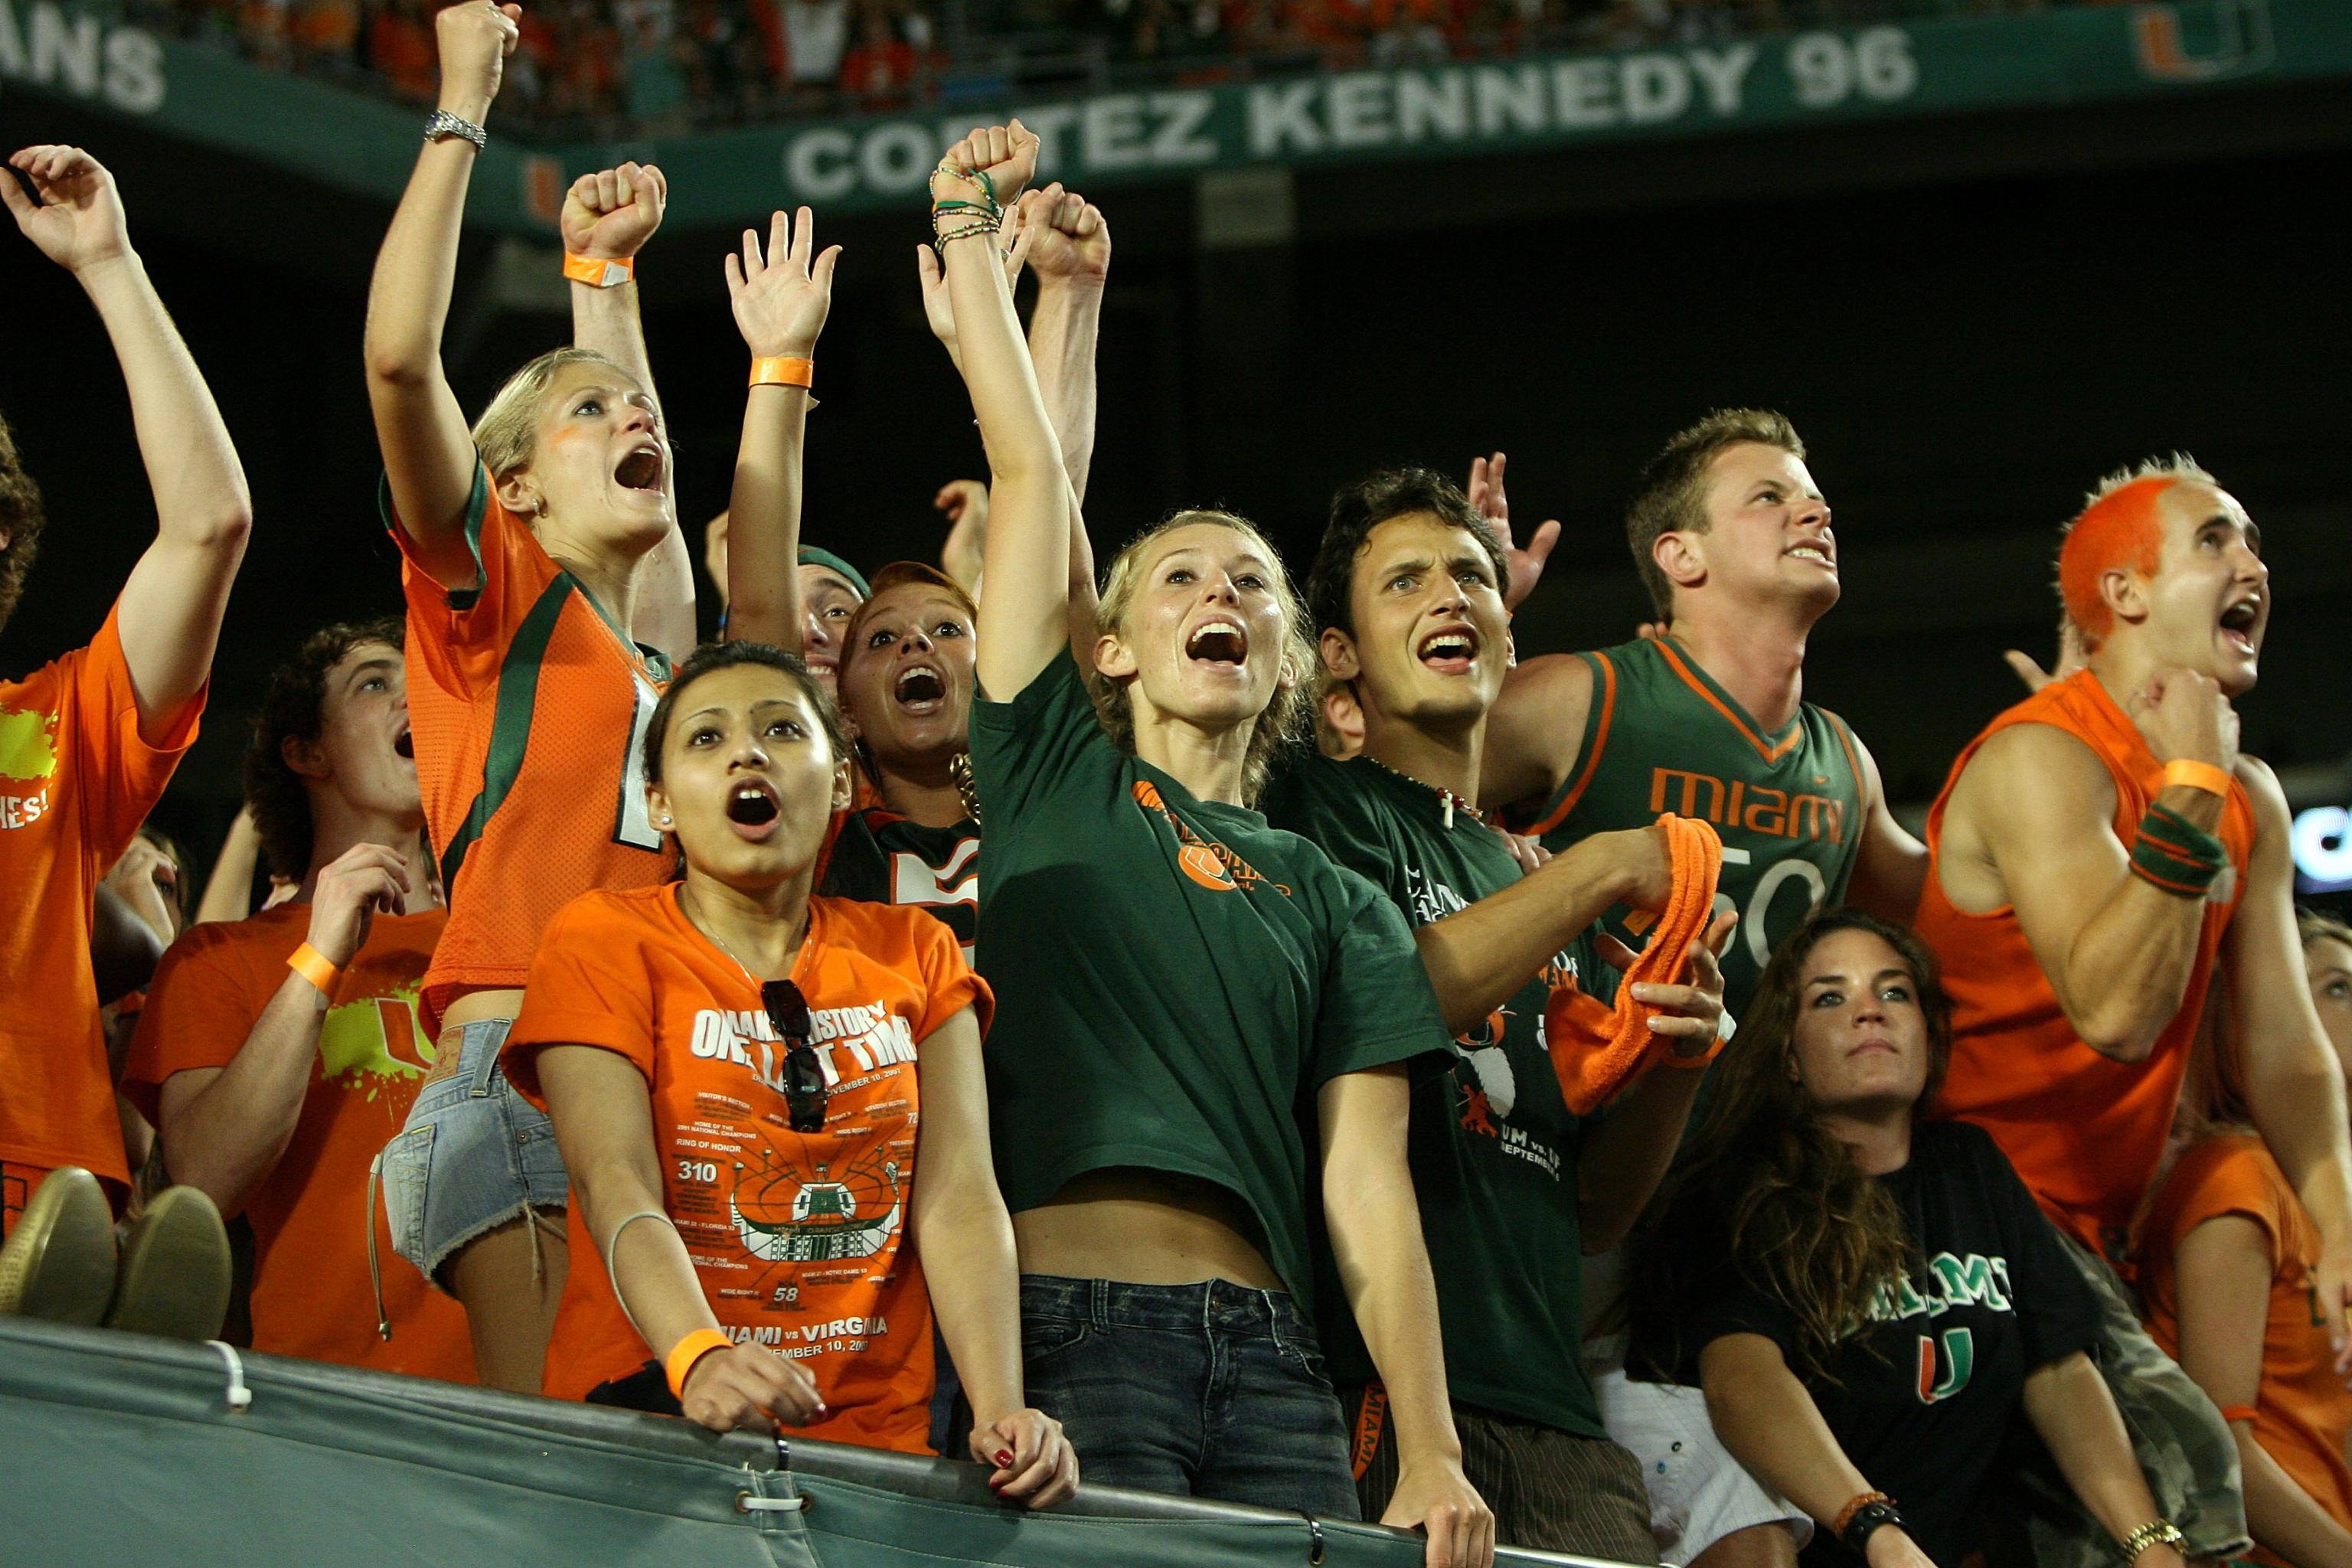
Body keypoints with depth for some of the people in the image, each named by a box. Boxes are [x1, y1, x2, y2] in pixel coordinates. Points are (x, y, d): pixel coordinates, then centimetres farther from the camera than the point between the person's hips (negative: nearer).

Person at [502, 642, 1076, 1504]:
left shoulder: (913, 954, 16)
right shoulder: (605, 939, 6)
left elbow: (958, 1192, 3)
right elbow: (617, 1185, -9)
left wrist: (1001, 1409, -15)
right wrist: (700, 1359, -29)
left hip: (876, 1427, 3)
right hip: (654, 1409, -3)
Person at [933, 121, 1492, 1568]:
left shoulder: (1337, 905, 18)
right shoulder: (1060, 782, 15)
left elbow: (1369, 1190, 9)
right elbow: (1031, 470, 10)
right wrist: (969, 231, 13)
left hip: (1264, 1351, 3)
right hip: (1069, 1323, -3)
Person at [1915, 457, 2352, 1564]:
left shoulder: (2251, 803, 11)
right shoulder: (2044, 760, -16)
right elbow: (2115, 1011, -29)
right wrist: (2189, 789, -28)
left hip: (2088, 1228, 9)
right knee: (2179, 1465, -24)